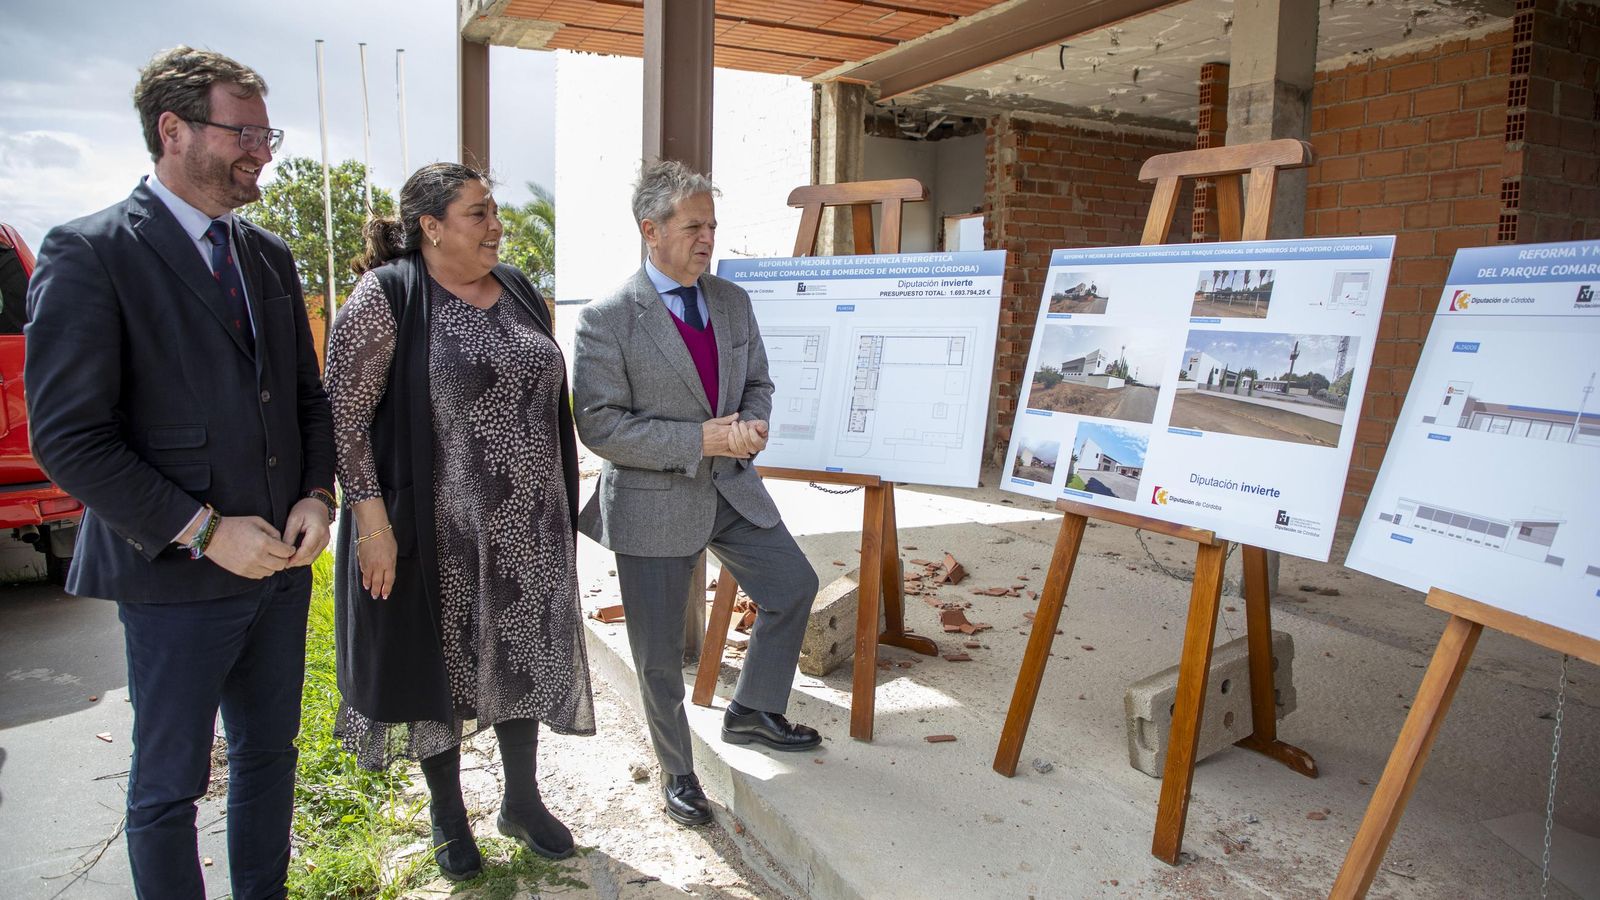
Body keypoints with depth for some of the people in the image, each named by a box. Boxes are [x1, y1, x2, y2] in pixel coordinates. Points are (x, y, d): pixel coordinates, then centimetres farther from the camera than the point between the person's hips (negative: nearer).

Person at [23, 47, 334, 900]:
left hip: (280, 562, 6)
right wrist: (204, 532, -18)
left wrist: (317, 495, -3)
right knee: (169, 785, 10)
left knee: (269, 754, 19)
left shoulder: (268, 253, 9)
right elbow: (68, 437, -15)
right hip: (176, 576, -6)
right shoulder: (89, 252, -11)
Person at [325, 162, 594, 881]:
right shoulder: (386, 297, -11)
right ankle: (447, 815, 32)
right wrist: (372, 521, -17)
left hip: (527, 528, 5)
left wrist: (558, 507, 14)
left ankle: (523, 799, 34)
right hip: (439, 535, -5)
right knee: (441, 664, 10)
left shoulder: (517, 291, 8)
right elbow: (344, 414, -13)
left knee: (524, 656, 14)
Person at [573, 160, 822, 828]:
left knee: (795, 585, 12)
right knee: (659, 655, 8)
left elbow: (758, 383, 12)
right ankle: (676, 773, 32)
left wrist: (750, 426, -11)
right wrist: (701, 439, -23)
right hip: (653, 503, -5)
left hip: (730, 487, 6)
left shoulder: (733, 301, 4)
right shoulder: (607, 319, -15)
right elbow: (600, 425, -19)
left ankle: (752, 713, 34)